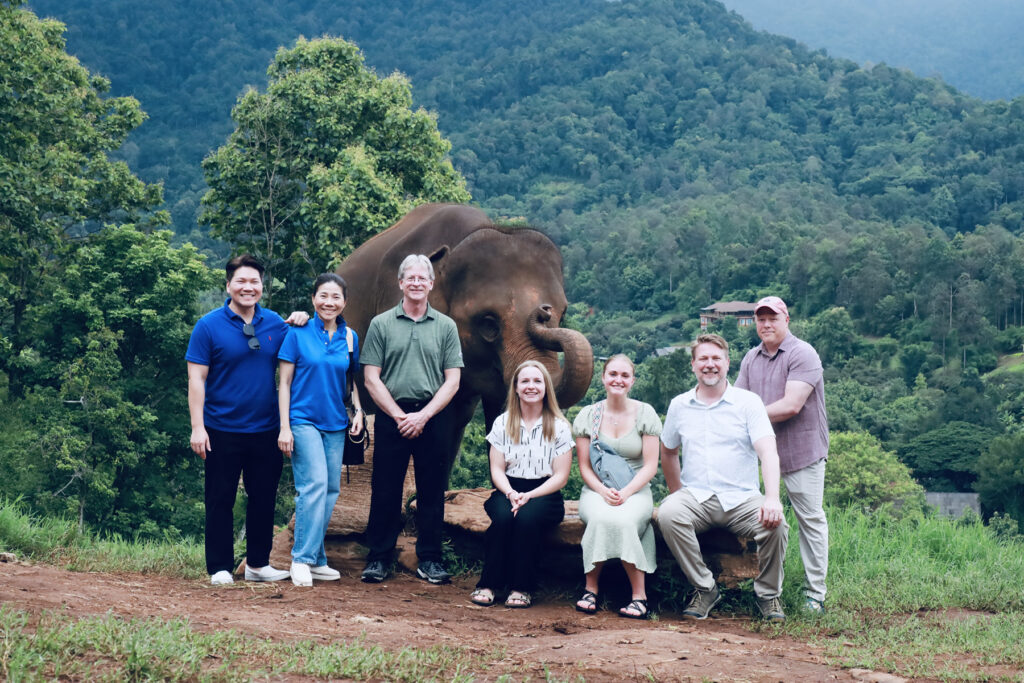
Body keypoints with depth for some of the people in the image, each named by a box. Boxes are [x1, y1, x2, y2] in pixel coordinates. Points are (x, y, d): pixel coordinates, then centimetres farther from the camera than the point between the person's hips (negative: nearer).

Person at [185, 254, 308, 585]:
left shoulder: (275, 323, 7)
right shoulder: (209, 326, -5)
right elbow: (196, 379, -7)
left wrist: (300, 324, 0)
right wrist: (197, 427, -14)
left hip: (266, 430, 4)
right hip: (223, 431, -4)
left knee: (264, 499, 11)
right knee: (220, 501, 4)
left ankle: (258, 564, 23)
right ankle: (220, 568, 13)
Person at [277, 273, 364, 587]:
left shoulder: (349, 338, 8)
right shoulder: (298, 334, -3)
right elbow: (284, 382, -2)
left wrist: (358, 410, 3)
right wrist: (284, 427, -8)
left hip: (336, 423, 5)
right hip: (304, 419, -5)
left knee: (331, 490, 5)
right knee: (315, 484, -17)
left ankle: (316, 560, 14)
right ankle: (302, 559, -11)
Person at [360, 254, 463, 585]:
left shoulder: (446, 326, 8)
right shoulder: (381, 324, 6)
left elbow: (452, 381, 3)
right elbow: (371, 378, 1)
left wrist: (423, 415, -9)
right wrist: (399, 415, -8)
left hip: (433, 418, 1)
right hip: (391, 416, -1)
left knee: (432, 492, 5)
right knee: (385, 491, 1)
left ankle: (429, 560, 13)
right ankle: (378, 558, 10)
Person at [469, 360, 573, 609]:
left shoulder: (559, 427, 3)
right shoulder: (502, 423, 10)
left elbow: (560, 476, -2)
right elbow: (497, 469, 6)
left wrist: (528, 496, -17)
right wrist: (510, 493, -16)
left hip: (544, 494, -2)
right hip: (508, 491, 2)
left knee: (528, 517, -34)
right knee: (503, 516, -32)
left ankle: (521, 588, -25)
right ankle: (488, 584, -24)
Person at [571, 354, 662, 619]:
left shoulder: (645, 414, 3)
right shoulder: (588, 415, 6)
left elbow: (650, 466, -1)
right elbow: (584, 467, 5)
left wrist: (625, 493, -17)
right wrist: (603, 491, -15)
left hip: (636, 491, -1)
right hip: (596, 490, 1)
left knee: (624, 518, -35)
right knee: (601, 517, -35)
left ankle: (639, 594, -27)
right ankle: (590, 589, -22)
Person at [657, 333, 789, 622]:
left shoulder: (748, 402, 3)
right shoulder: (679, 405, 12)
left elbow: (768, 452, -9)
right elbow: (668, 451, 25)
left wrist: (772, 498, -25)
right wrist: (677, 493, 13)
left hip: (741, 499, -1)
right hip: (696, 497, 1)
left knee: (775, 524, -30)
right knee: (668, 514, -31)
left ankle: (768, 594, -2)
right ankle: (705, 588, -14)